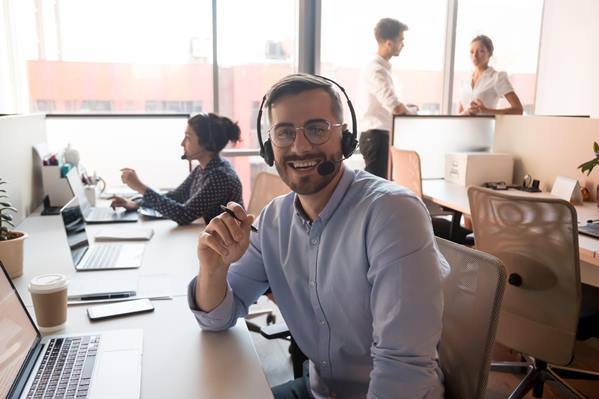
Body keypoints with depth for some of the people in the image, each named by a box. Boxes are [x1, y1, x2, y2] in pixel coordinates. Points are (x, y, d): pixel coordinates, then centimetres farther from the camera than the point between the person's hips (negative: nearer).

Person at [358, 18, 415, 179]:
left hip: (380, 136, 10)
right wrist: (413, 109, -5)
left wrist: (406, 108, 6)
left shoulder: (382, 67, 14)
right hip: (377, 137, -10)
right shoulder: (376, 70, -18)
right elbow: (395, 108, -25)